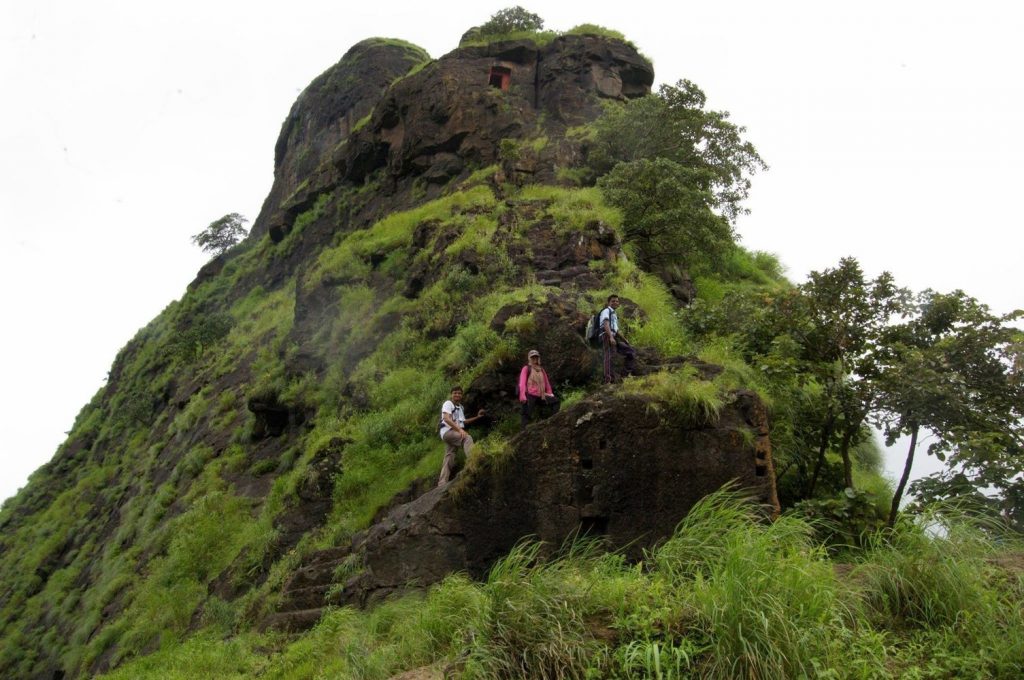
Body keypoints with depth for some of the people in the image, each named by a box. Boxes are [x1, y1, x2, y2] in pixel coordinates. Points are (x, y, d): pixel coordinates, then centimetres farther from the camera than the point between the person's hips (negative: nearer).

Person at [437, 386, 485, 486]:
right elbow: (446, 419, -19)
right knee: (467, 438, -30)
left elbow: (463, 421, 33)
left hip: (456, 433, 8)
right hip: (448, 431, -8)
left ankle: (442, 484, -2)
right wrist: (460, 429, -30)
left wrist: (477, 417, 27)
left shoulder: (460, 407, 22)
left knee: (449, 458, 1)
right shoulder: (448, 404, -4)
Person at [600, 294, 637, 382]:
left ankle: (629, 373, -6)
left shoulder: (614, 315, 31)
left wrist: (625, 341, 26)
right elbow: (606, 324, -13)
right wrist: (611, 337, -27)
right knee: (609, 357, -19)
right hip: (607, 337, -9)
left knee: (631, 351, 6)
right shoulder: (606, 311, 4)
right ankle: (608, 380, -27)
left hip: (614, 338, 9)